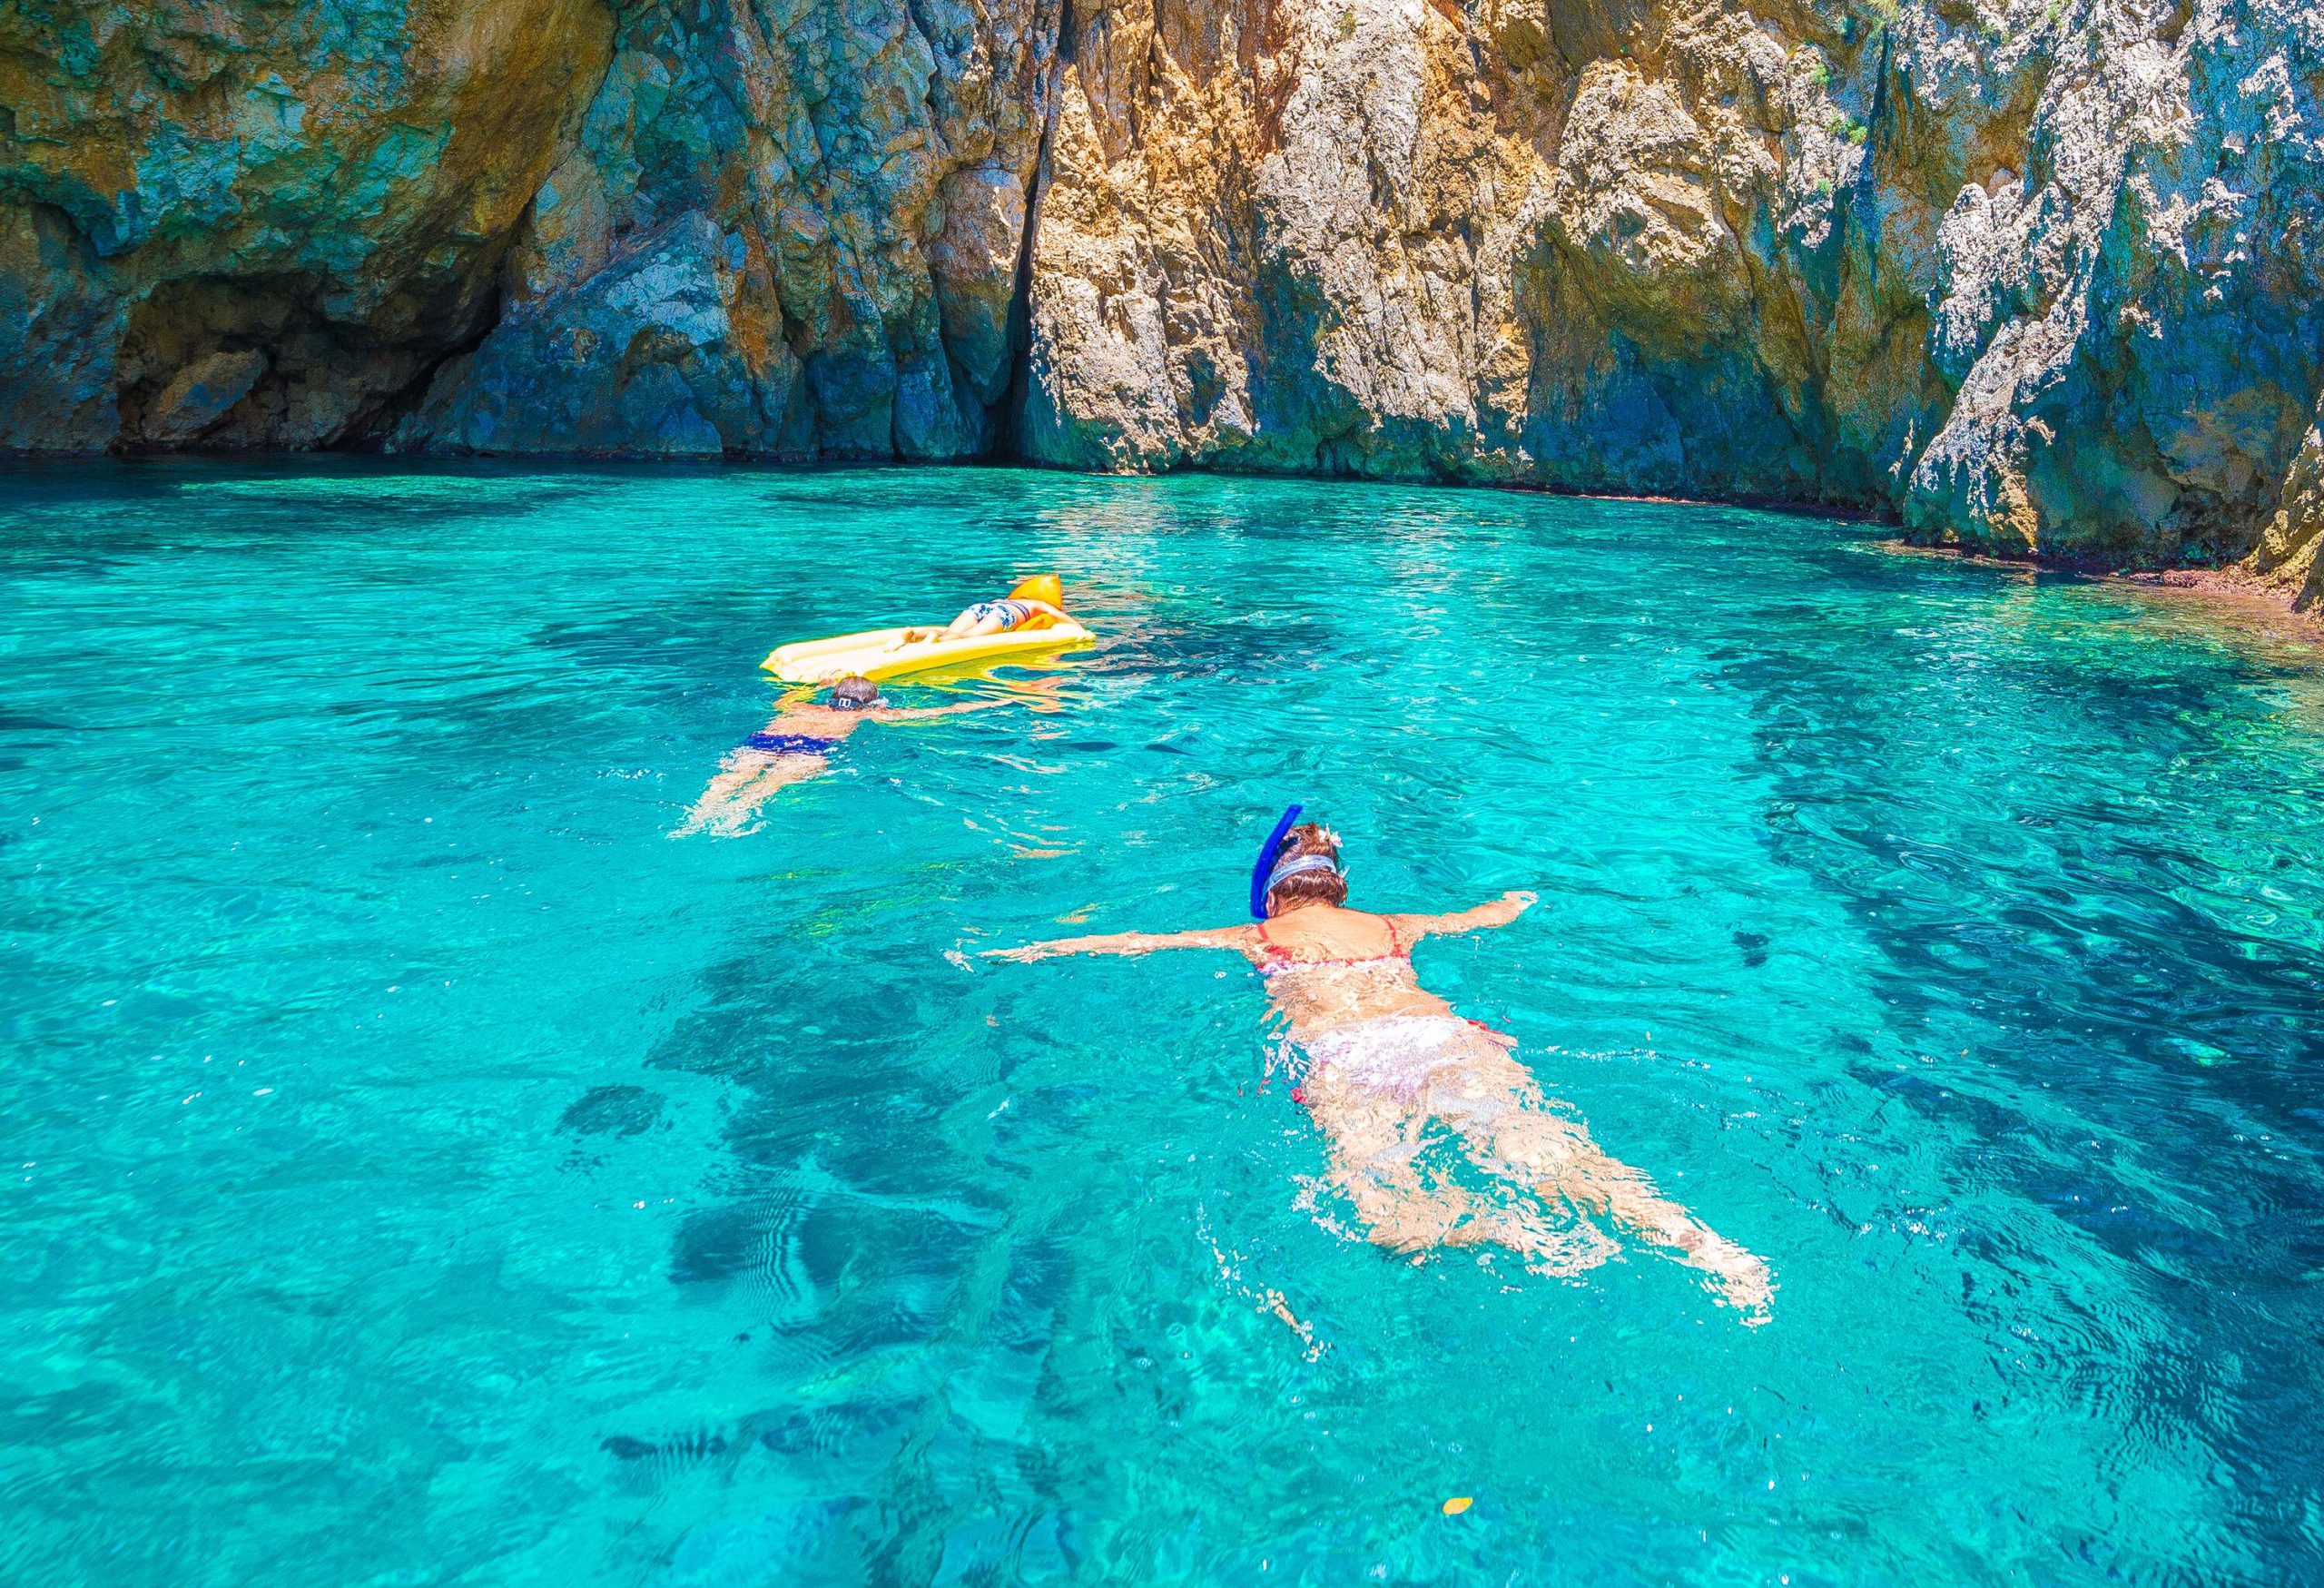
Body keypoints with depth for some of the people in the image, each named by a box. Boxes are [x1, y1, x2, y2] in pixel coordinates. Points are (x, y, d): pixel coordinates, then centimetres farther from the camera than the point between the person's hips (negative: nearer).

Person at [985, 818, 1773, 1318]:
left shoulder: (1257, 938, 30)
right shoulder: (1396, 926, 35)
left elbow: (1129, 940, 37)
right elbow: (1494, 913, 52)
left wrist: (1026, 951, 49)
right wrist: (1516, 901, 75)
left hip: (1346, 1057, -3)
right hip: (1446, 1035, 3)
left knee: (1387, 1211, -21)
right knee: (1539, 1144, -17)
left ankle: (1523, 1228, -51)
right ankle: (1688, 1234, -43)